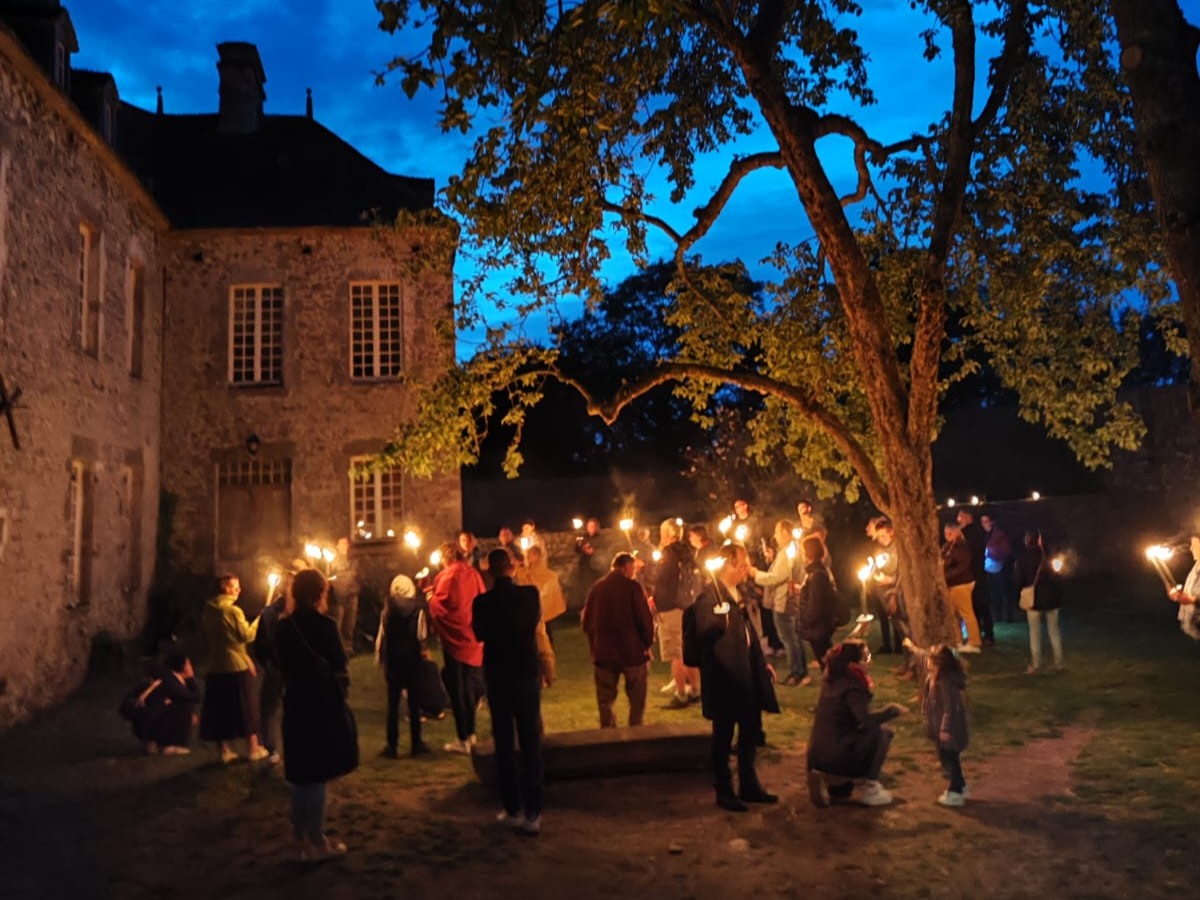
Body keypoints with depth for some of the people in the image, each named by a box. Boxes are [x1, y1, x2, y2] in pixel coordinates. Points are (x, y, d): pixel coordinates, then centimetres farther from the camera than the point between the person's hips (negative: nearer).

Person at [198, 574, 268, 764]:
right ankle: (253, 748, 11)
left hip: (215, 667, 6)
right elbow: (247, 636, -15)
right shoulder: (233, 610, -15)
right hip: (237, 665, -6)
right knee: (247, 707, 6)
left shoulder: (207, 610, 6)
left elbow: (206, 637, 13)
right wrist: (259, 619, -4)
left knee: (219, 709, 9)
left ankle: (225, 750, 12)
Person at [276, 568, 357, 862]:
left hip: (296, 704, 6)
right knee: (317, 775, 3)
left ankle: (302, 837, 26)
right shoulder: (324, 625, -16)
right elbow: (340, 668, -12)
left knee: (301, 774, 16)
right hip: (322, 705, -6)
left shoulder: (284, 626, 2)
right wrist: (340, 681, 7)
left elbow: (283, 665, 7)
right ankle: (316, 841, 11)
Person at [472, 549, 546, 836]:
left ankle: (513, 810, 15)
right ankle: (532, 813, 3)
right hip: (527, 673, 0)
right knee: (531, 742, 6)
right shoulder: (530, 594, -10)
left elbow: (480, 635, 4)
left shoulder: (483, 602, -12)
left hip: (497, 676, 0)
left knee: (504, 744, 11)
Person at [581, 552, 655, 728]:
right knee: (637, 699, 10)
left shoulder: (597, 587, 3)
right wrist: (648, 643, 2)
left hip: (603, 652, 4)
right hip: (632, 651, -4)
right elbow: (644, 619, -12)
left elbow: (586, 621, 6)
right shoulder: (632, 587, -9)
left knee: (605, 699, 13)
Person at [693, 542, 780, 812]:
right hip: (724, 675, -8)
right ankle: (724, 792, 17)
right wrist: (719, 623, -42)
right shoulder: (709, 595, -15)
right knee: (723, 736, 4)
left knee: (751, 731, 16)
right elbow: (703, 636, -23)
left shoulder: (739, 592, 12)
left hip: (747, 673, 8)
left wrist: (763, 662, 19)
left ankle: (749, 786, 30)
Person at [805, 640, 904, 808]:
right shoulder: (852, 687, -15)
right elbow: (865, 721, -28)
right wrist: (891, 710, -14)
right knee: (882, 733, 0)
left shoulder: (831, 680, 10)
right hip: (834, 756, -8)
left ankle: (826, 779, 13)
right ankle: (870, 790, 1)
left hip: (817, 754, 8)